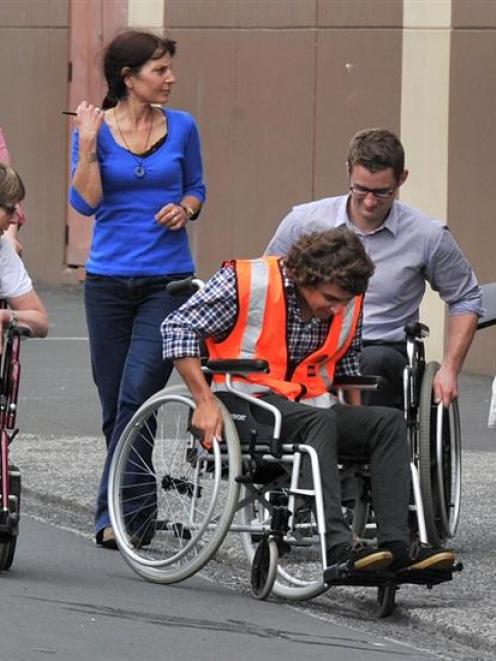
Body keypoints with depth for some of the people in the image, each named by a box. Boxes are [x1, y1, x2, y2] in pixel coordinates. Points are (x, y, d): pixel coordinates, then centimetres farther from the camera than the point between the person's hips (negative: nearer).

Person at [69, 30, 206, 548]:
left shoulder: (181, 127, 3)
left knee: (137, 394, -15)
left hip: (168, 280, -1)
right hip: (109, 280, 1)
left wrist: (184, 209, -5)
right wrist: (88, 145, -15)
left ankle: (114, 514, -15)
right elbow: (86, 202, -8)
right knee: (113, 404, 8)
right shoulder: (95, 129, 0)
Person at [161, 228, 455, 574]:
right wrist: (206, 401, -15)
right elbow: (178, 327, -9)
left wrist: (356, 425, 13)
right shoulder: (247, 282, -10)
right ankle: (337, 548, -45)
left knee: (388, 422, -16)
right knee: (320, 421, -34)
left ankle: (396, 546, -26)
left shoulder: (346, 304, 7)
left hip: (309, 406, 6)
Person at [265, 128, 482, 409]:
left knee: (372, 362, -39)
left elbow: (465, 300, 18)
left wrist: (450, 369, 7)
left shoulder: (428, 236, 3)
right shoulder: (304, 222, 4)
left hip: (385, 352, 0)